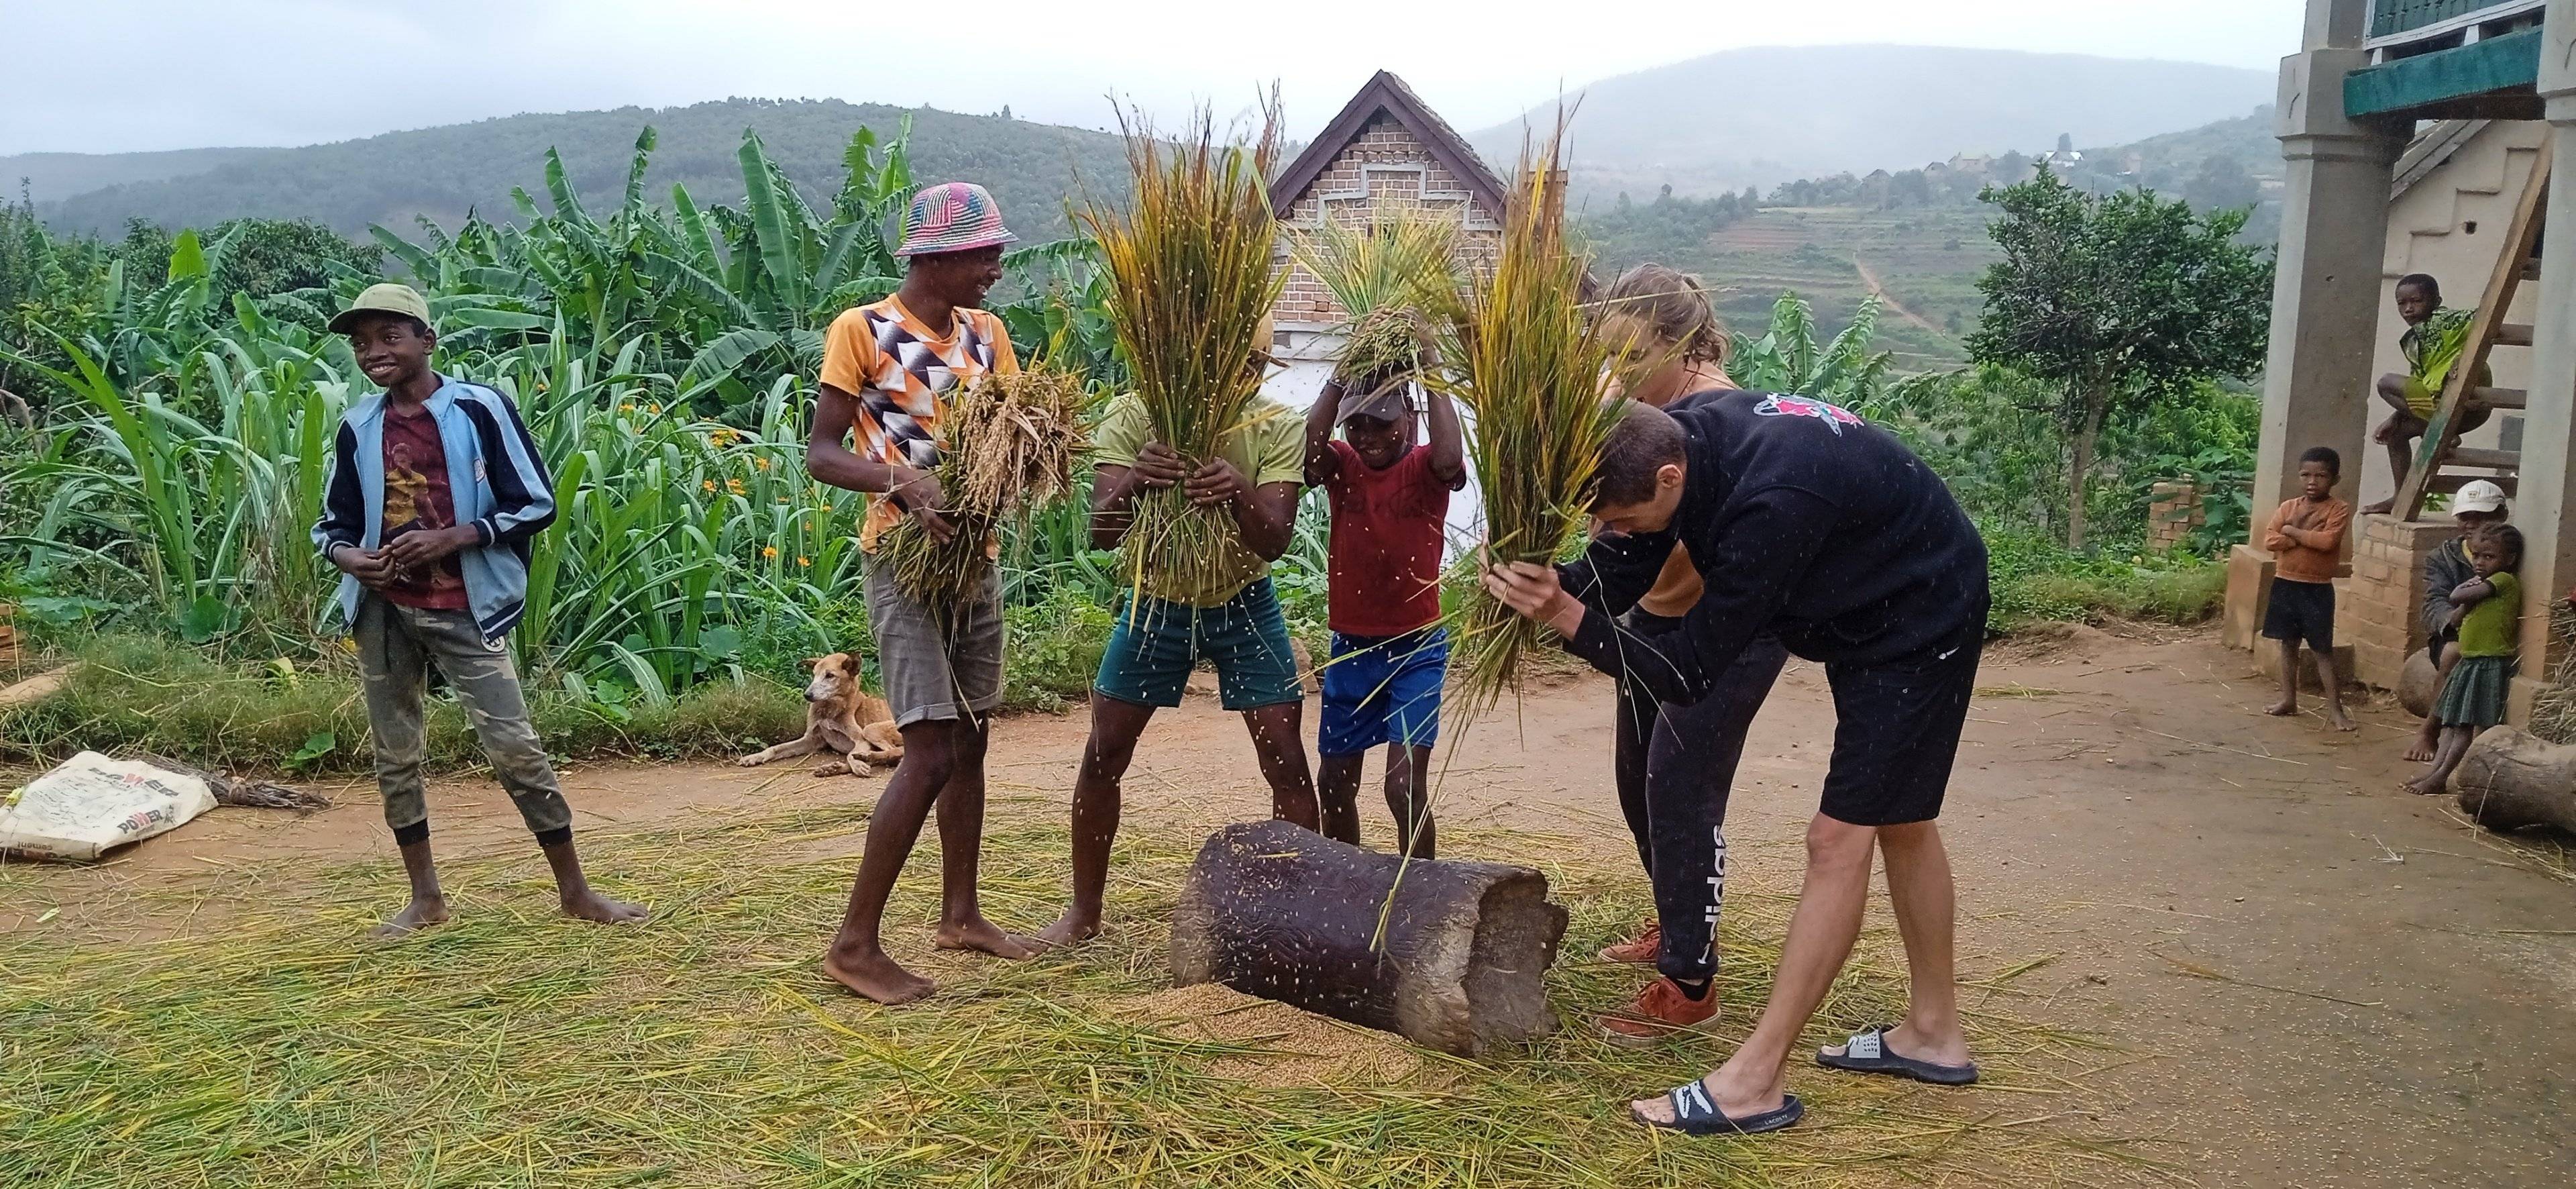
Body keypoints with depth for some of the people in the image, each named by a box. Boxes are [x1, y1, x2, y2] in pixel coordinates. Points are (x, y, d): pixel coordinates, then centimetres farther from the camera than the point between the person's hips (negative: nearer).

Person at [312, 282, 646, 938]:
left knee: (515, 747, -6)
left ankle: (575, 891, 5)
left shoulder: (480, 408, -7)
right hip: (384, 611, 5)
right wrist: (347, 556, -9)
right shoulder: (357, 428, 5)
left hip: (464, 611, -4)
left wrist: (452, 538, -17)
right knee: (395, 756, 10)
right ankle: (425, 896, 25)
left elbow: (536, 505, -5)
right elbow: (333, 522, 15)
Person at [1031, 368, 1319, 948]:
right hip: (1156, 601, 0)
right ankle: (1083, 913, 16)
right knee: (1102, 757, -1)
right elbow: (1101, 534, -27)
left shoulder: (1276, 427, -20)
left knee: (1287, 762, -6)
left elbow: (1274, 542, -28)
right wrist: (1132, 484, -50)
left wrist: (1238, 494, -50)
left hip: (1244, 605, 0)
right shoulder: (1130, 416, -21)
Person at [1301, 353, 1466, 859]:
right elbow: (1306, 452, -23)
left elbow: (1451, 460, -32)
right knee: (1335, 783, 15)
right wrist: (1339, 380, -23)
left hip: (1416, 650, -4)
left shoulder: (1424, 469, -8)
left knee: (1405, 785, -14)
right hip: (1350, 648, 4)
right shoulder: (1342, 466, 0)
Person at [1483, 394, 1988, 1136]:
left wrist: (1564, 616, -40)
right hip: (1860, 609, 10)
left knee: (1840, 836, -11)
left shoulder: (1769, 503, -39)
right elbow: (1615, 579, -11)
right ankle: (1934, 1033, 32)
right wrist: (1538, 580, -30)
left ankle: (1756, 1082, -7)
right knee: (1897, 819, 17)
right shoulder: (1671, 437, -15)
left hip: (1921, 617, -9)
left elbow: (1688, 672, -33)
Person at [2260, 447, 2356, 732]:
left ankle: (2334, 708, 1)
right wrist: (2308, 539, -15)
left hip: (2317, 589, -4)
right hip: (2285, 584, 4)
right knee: (2288, 644, 13)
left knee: (2323, 649, -1)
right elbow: (2270, 540, -7)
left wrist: (2292, 531, -12)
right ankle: (2289, 699, 22)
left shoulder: (2339, 509, -7)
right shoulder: (2288, 506, 4)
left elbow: (2328, 541, -22)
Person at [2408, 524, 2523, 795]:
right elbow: (2455, 619, 9)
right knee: (2453, 723, 7)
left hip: (2490, 664, -9)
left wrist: (2463, 592, 2)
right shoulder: (2482, 584, 15)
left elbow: (2456, 598, -19)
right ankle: (2436, 769, 7)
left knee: (2468, 726, -6)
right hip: (2468, 661, 10)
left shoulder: (2504, 580, -12)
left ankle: (2441, 776, -7)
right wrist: (2468, 598, -7)